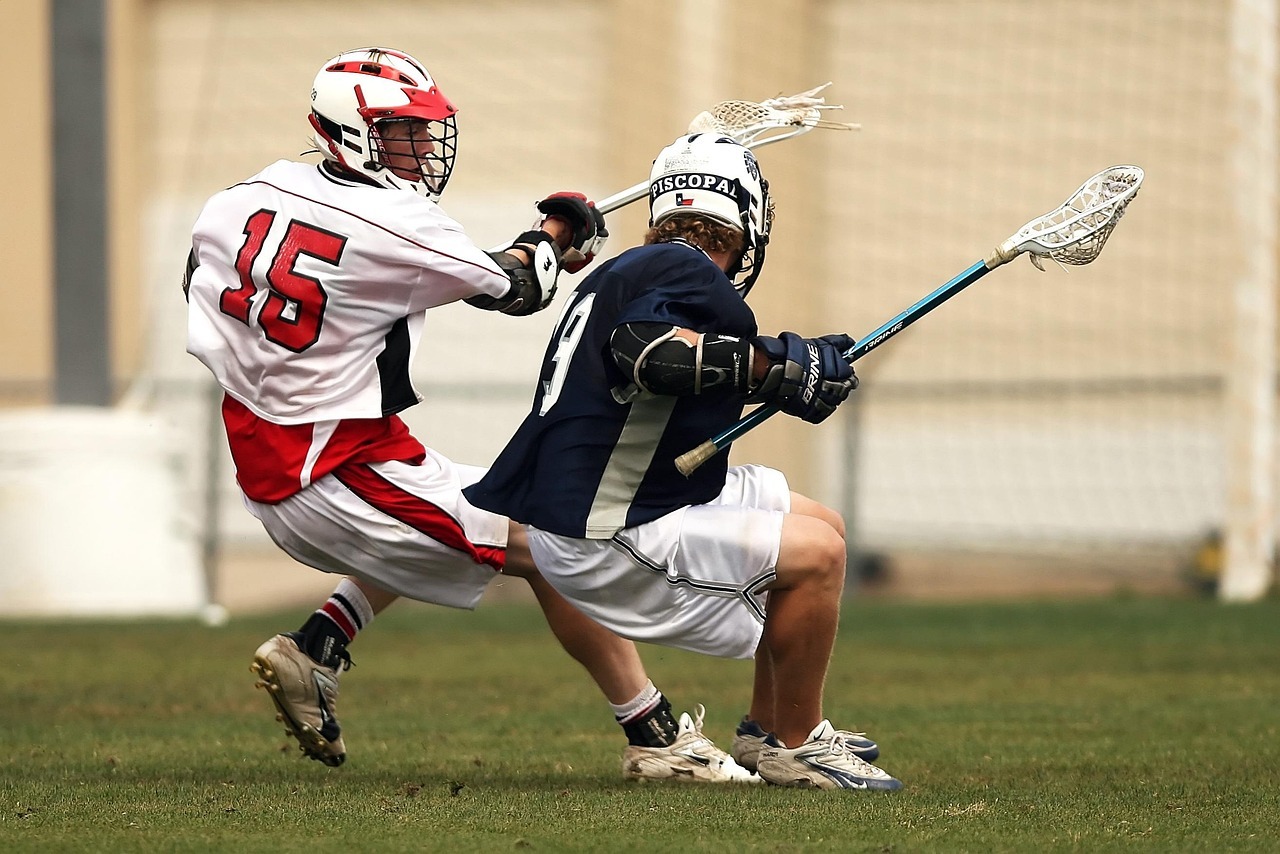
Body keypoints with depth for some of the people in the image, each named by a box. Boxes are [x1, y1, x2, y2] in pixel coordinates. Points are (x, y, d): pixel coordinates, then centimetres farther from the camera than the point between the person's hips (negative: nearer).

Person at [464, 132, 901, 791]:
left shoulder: (636, 270, 16)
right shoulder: (687, 275, -15)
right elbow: (647, 353, -34)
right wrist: (773, 365, -26)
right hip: (599, 543, -11)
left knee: (820, 526, 18)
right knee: (814, 556, -15)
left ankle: (767, 731, 28)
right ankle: (797, 748, 0)